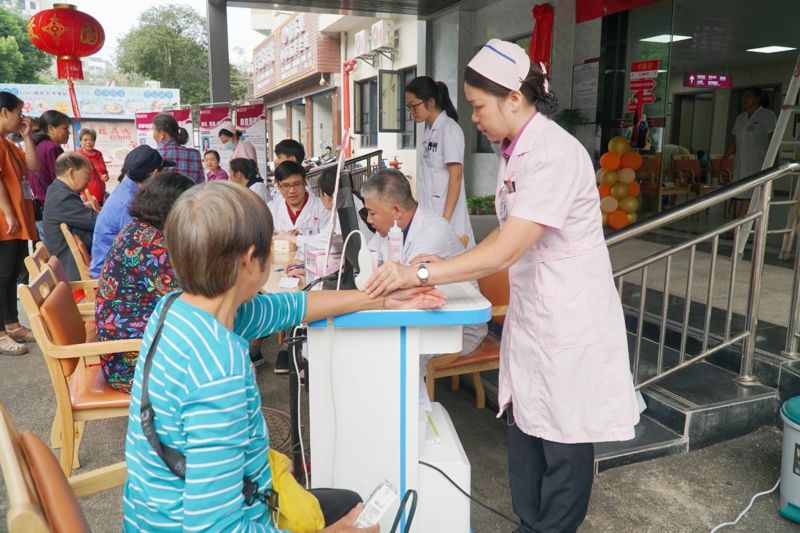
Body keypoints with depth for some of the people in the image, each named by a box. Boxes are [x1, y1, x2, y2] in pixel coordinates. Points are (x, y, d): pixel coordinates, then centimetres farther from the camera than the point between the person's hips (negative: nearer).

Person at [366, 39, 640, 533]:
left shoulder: (554, 154, -23)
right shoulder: (517, 151, 7)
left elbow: (505, 251, -28)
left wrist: (419, 274, -24)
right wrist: (447, 265, 3)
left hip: (570, 318, -9)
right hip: (531, 312, 9)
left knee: (564, 437, 9)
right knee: (525, 425, 17)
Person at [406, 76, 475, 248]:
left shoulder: (449, 129, -10)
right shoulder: (429, 131, 13)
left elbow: (456, 177, -14)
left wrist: (445, 219, -18)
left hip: (445, 214, -7)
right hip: (428, 213, 7)